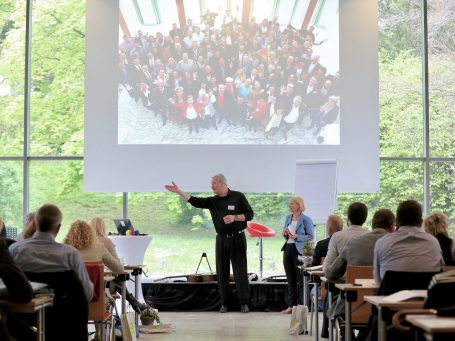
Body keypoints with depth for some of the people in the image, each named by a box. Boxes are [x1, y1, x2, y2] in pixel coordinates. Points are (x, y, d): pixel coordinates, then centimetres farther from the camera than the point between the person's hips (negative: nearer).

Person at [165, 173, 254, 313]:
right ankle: (224, 303, 12)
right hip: (221, 240, 4)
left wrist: (235, 217, -17)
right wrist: (178, 191, -9)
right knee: (222, 272, 5)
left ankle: (244, 303, 3)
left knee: (240, 272, -3)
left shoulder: (238, 197, -3)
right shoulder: (213, 201, 7)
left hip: (237, 239, -4)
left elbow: (250, 214, -3)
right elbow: (195, 201, -2)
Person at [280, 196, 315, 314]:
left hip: (299, 250, -7)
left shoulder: (306, 219, -8)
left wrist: (296, 237, -21)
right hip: (288, 249, 7)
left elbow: (311, 237, -11)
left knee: (300, 280, -1)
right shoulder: (288, 217, 11)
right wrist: (285, 233, -2)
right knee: (290, 280, 10)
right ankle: (291, 305, 15)